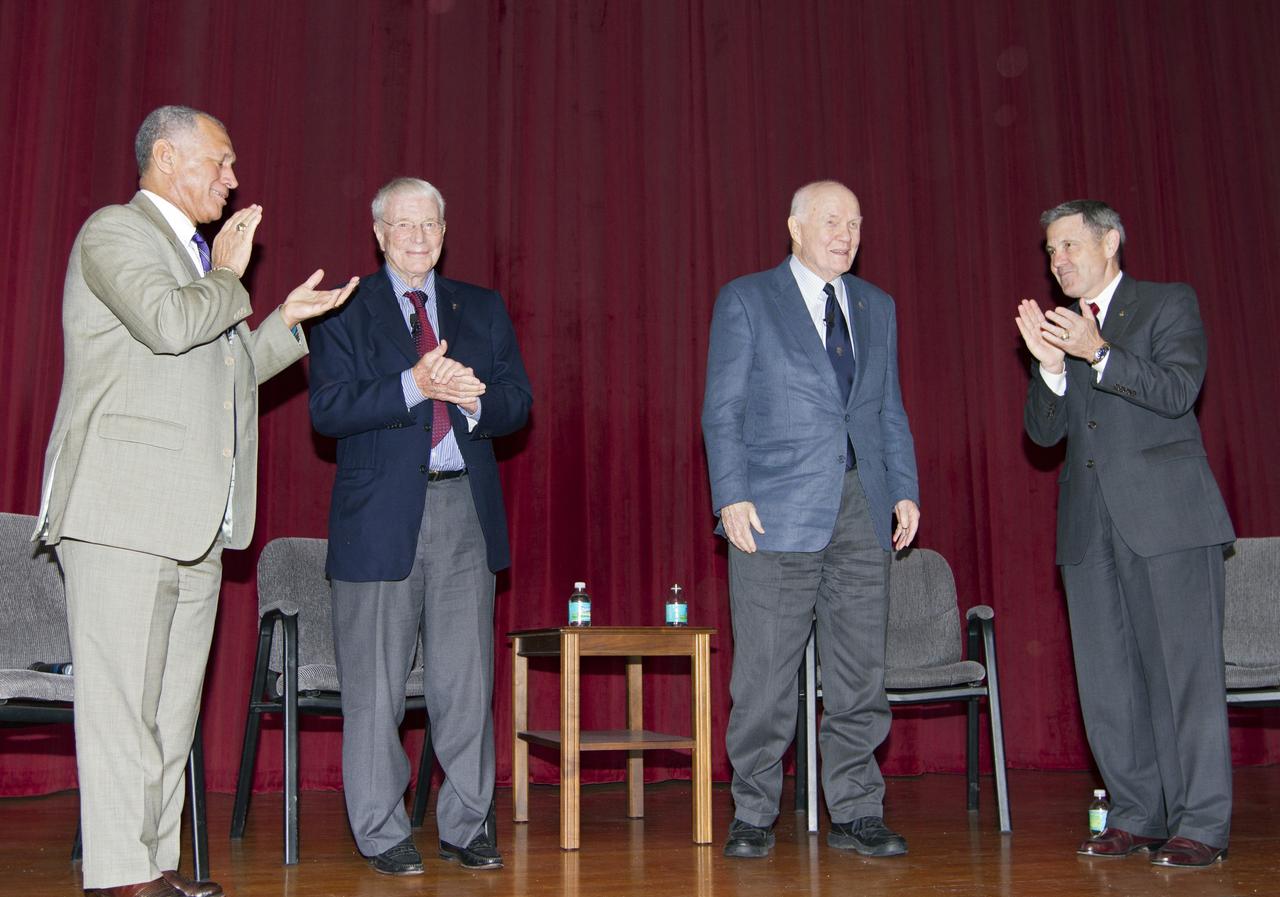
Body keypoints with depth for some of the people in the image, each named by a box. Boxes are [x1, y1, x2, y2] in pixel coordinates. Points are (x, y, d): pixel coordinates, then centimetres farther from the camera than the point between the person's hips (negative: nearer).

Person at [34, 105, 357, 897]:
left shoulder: (197, 254, 25)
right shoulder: (115, 230, -2)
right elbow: (168, 324, -21)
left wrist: (288, 322, 22)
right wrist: (229, 279, -3)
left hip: (195, 520, 9)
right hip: (125, 508, -9)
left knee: (175, 704, 10)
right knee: (123, 697, -6)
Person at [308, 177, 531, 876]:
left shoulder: (483, 309, 15)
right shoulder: (345, 310, 4)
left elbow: (517, 402, 9)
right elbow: (328, 410, -8)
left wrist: (473, 398, -12)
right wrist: (414, 385, -19)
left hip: (465, 510, 3)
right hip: (382, 515, -3)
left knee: (467, 680, 6)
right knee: (376, 686, 4)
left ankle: (466, 826, 19)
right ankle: (382, 834, 17)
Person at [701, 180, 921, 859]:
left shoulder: (876, 306, 17)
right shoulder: (745, 300, 3)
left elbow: (890, 409, 18)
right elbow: (722, 410, -2)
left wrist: (906, 490, 8)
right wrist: (732, 497, -12)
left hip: (863, 511, 4)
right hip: (776, 511, -4)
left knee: (860, 674, 7)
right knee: (765, 675, 0)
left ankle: (856, 814, 18)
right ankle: (753, 816, 13)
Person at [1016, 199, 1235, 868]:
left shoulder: (1168, 304, 5)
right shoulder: (1057, 330, 19)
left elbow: (1178, 390, -10)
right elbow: (1044, 432, 10)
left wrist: (1098, 352, -20)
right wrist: (1051, 366, -7)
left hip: (1167, 514, -5)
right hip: (1089, 524, 5)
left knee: (1183, 669, -5)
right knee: (1107, 680, 6)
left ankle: (1199, 824, 2)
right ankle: (1137, 817, 15)